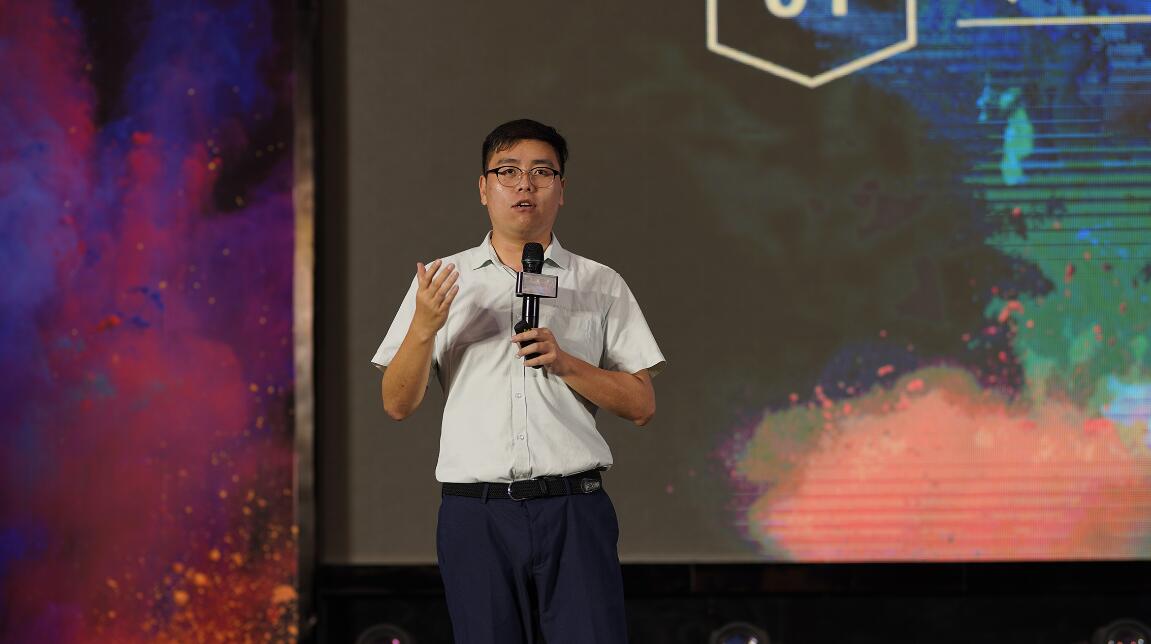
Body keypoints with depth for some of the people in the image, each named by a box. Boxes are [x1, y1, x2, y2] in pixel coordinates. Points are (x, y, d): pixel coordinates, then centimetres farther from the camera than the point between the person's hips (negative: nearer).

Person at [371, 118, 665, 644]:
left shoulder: (601, 285, 11)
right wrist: (424, 326, -10)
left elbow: (641, 406, 7)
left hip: (574, 511, 0)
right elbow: (398, 404, 7)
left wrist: (564, 362, -8)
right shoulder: (443, 281, 12)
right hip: (475, 516, 1)